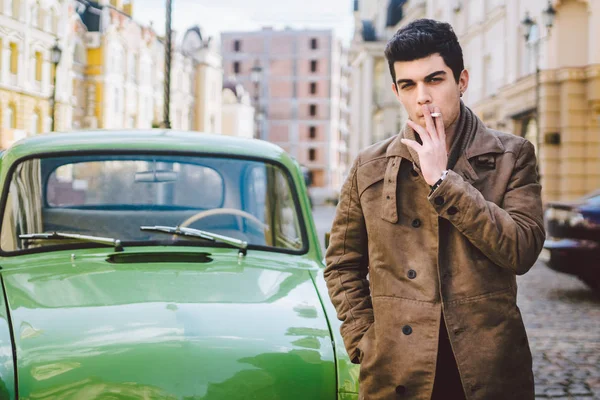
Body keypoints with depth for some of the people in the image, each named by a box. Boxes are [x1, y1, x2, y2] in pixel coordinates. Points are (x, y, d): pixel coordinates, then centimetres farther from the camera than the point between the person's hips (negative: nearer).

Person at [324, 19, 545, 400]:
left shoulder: (511, 155, 0)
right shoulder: (370, 167, 5)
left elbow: (522, 251, -12)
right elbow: (342, 264, 11)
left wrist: (442, 179, -14)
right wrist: (364, 341, -1)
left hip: (489, 369, -1)